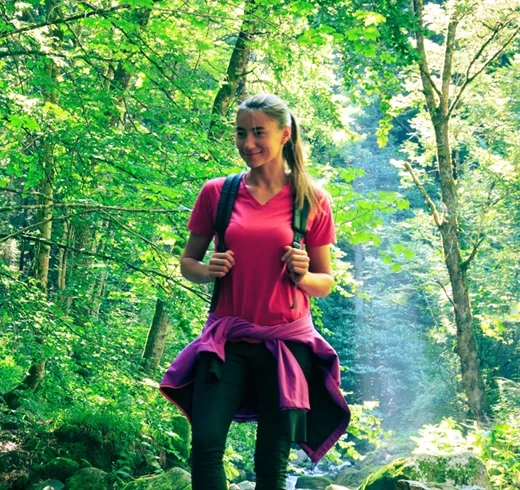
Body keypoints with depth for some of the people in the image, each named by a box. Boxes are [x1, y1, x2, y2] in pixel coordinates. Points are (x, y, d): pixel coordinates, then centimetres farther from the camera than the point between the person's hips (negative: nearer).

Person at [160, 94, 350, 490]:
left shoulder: (311, 201, 3)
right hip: (227, 339, 1)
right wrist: (208, 271, -8)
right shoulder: (217, 193, 5)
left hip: (286, 341, 0)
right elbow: (188, 261, 14)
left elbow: (326, 282, 10)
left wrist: (302, 276, -12)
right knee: (206, 443, -16)